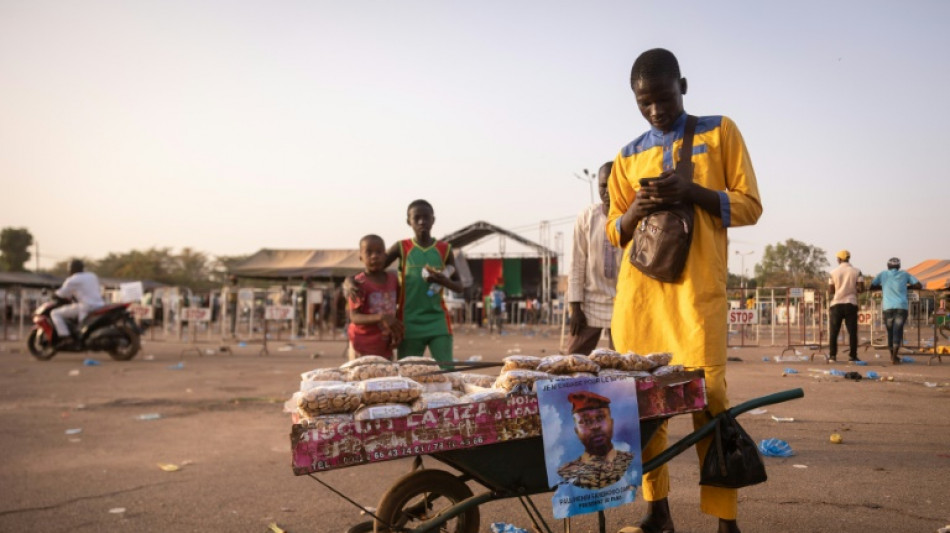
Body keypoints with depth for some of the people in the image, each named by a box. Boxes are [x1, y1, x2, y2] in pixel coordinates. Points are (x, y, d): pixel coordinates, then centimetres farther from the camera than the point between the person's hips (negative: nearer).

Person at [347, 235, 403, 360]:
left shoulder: (393, 278, 6)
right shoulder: (359, 283, -11)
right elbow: (354, 317, -17)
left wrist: (397, 331, 4)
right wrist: (380, 317, -33)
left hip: (385, 347, 5)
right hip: (363, 347, -5)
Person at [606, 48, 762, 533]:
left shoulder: (719, 132, 10)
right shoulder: (627, 157, 17)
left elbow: (749, 206, 4)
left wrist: (690, 190, -11)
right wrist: (635, 211, -4)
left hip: (696, 288, -3)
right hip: (637, 290, 3)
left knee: (706, 397, -9)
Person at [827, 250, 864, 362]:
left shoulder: (834, 272, 0)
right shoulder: (856, 272, 0)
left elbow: (830, 290, 1)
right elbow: (861, 289, -5)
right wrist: (854, 289, 15)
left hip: (837, 304, 0)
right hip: (851, 303, 0)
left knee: (834, 331, 5)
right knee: (852, 331, 4)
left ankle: (832, 355, 2)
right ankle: (852, 356, 2)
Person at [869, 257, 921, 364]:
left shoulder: (883, 274, 12)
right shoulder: (904, 274, 13)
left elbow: (872, 287, 12)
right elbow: (918, 285, 13)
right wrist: (907, 286, 27)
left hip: (888, 307, 1)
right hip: (901, 307, -1)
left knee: (890, 332, 12)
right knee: (898, 331, -4)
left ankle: (893, 356, 22)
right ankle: (894, 358, -14)